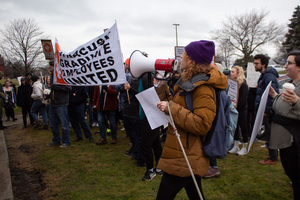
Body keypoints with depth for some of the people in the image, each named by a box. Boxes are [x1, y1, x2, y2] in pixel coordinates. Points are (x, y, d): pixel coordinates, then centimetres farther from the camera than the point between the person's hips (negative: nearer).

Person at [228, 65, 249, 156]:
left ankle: (244, 148, 14)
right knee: (235, 127, 12)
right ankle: (236, 146, 22)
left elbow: (243, 100, -17)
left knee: (243, 128, 3)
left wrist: (235, 107, -19)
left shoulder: (243, 84, -12)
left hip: (241, 110, -7)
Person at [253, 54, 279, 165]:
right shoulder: (264, 75, 16)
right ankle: (273, 155, 28)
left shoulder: (269, 76, -17)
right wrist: (260, 108, 18)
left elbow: (271, 94, -23)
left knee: (270, 134, -2)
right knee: (269, 133, 17)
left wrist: (265, 110, -21)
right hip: (266, 110, 10)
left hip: (268, 111, -10)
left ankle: (272, 159, 8)